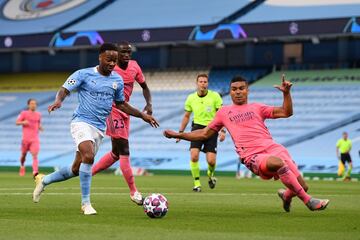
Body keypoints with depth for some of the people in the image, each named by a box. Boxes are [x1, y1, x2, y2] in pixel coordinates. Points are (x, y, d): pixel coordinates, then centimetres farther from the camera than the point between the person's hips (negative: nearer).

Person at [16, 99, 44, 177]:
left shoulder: (38, 115, 10)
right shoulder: (24, 113, 0)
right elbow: (17, 122, 0)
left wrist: (40, 127, 3)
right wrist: (23, 122, -20)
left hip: (35, 139, 1)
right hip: (26, 138, -1)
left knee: (35, 155, -15)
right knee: (24, 154, 11)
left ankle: (35, 172, -26)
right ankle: (22, 166, 42)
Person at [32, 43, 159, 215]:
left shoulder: (117, 80, 11)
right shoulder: (83, 74, -4)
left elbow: (120, 104, 24)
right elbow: (64, 90, -8)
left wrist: (142, 115, 20)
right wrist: (58, 101, -30)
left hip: (99, 128, 6)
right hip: (81, 122, -6)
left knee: (76, 170, 5)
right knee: (88, 157, -29)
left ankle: (44, 180, 30)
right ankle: (86, 203, -18)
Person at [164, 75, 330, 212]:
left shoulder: (256, 108, 20)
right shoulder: (224, 112, 19)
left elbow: (286, 112, 13)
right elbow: (205, 134, 25)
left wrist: (286, 93, -2)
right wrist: (178, 135, 20)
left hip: (273, 148, 3)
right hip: (253, 157, -3)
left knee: (302, 186, -10)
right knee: (277, 162, -39)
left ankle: (286, 195, 30)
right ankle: (309, 201, -30)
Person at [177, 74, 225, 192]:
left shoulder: (215, 96, -5)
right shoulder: (191, 98, 4)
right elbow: (186, 116, 16)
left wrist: (222, 131, -12)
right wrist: (180, 132, 12)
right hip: (197, 128, 2)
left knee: (211, 161, -8)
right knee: (194, 156, -17)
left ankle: (210, 175, 28)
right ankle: (197, 183, -3)